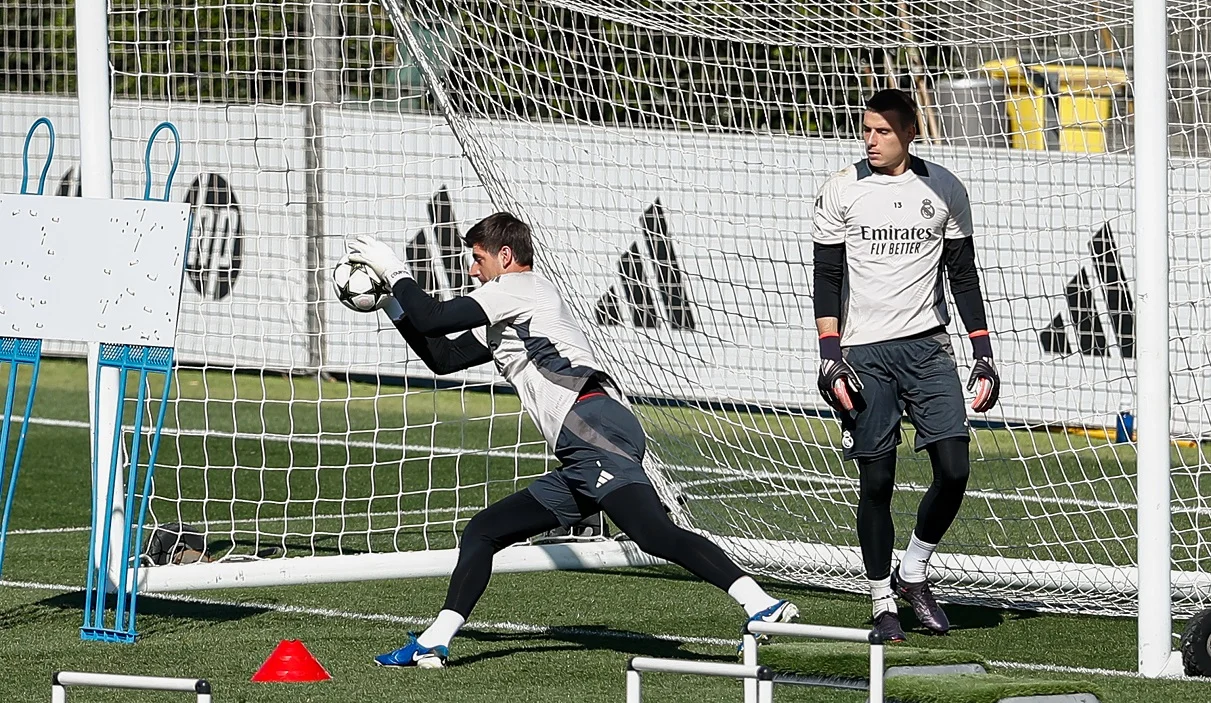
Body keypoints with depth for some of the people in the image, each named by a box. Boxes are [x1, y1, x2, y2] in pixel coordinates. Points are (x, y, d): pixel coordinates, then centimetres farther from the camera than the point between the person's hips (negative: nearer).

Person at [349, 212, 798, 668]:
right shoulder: (501, 324, 37)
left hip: (593, 427, -10)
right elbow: (443, 357, 41)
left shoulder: (518, 287, 10)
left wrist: (395, 272, 18)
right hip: (583, 462, 10)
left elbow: (432, 320, 3)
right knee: (483, 532, 14)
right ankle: (432, 644, 14)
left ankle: (760, 605, -41)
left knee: (654, 534, -28)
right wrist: (393, 303, 34)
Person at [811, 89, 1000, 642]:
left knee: (953, 470, -10)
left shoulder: (944, 190, 6)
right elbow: (827, 279, 3)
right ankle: (883, 602, 8)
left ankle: (913, 575, 11)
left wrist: (983, 355, 4)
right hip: (864, 353, -1)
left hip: (927, 347, 1)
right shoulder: (841, 191, 2)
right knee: (876, 481, -3)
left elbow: (963, 276, 10)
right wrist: (830, 358, -7)